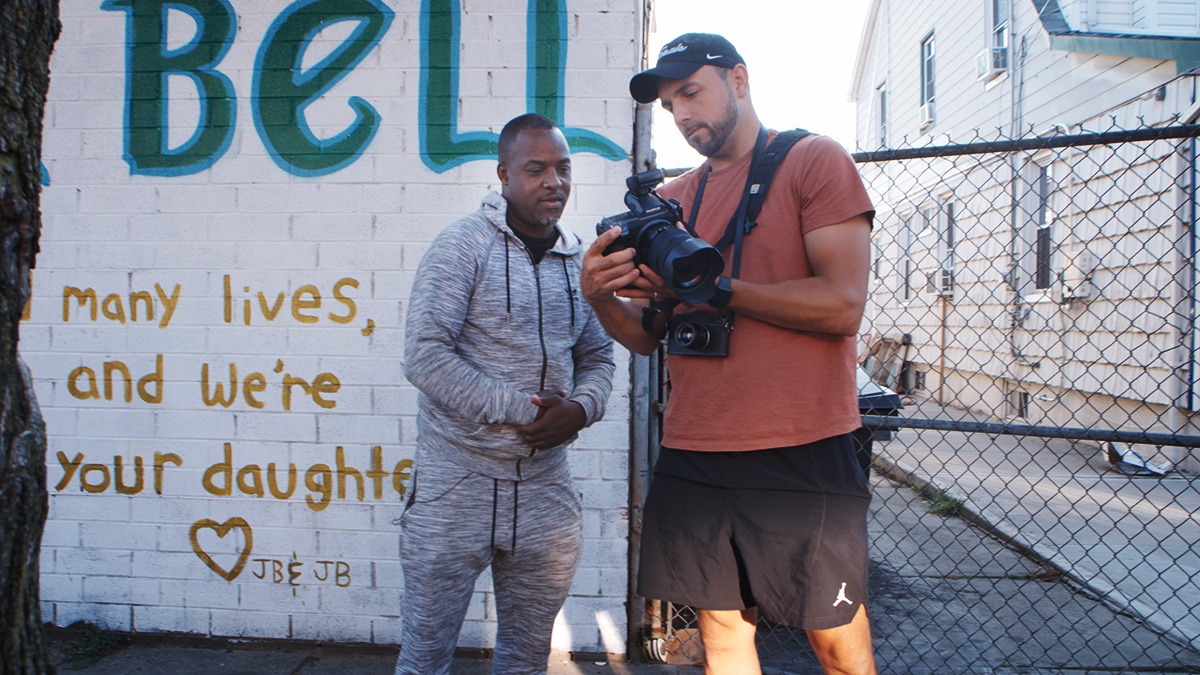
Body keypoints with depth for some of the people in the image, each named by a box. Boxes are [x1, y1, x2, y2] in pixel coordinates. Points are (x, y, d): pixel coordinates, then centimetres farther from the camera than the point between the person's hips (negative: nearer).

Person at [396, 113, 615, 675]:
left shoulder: (580, 260, 9)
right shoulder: (463, 245, -7)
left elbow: (598, 356, 15)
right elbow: (424, 356, -15)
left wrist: (580, 409, -8)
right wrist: (520, 410, -17)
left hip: (545, 487, 5)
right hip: (457, 481, -4)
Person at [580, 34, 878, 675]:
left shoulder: (813, 159, 0)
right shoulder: (671, 200, 15)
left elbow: (842, 305, -12)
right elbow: (647, 336, 13)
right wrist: (602, 296, -8)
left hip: (801, 456, -4)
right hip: (691, 461, 5)